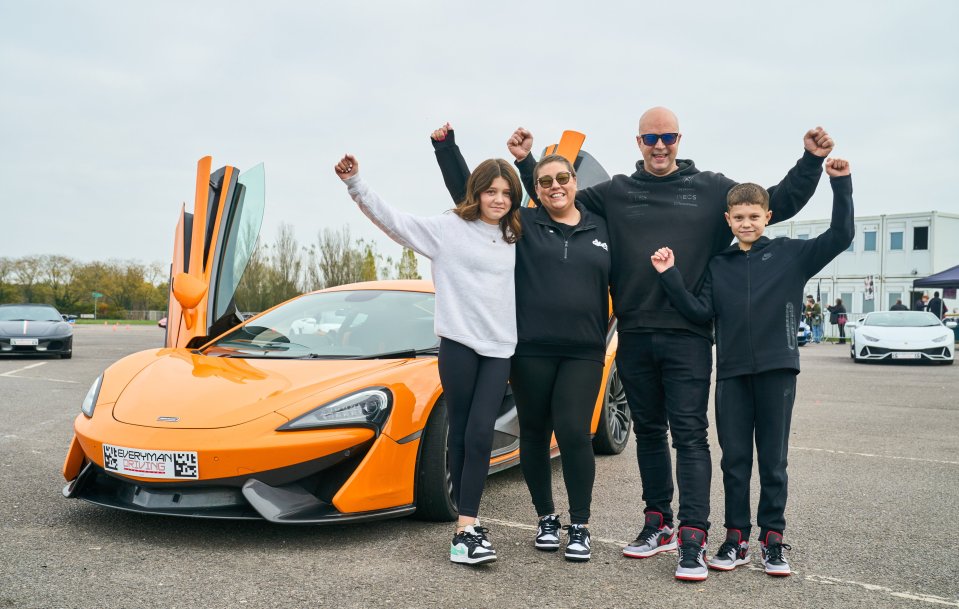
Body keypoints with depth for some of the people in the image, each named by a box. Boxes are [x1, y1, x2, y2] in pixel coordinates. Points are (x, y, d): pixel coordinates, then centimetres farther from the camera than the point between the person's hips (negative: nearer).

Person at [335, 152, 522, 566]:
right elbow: (393, 220, -7)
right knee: (460, 433, 3)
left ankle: (465, 528, -4)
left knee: (480, 434, -7)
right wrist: (355, 183, -17)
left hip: (500, 348, 3)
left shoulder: (515, 238, 13)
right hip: (458, 342, -2)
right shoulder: (448, 228, 0)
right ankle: (469, 522, 13)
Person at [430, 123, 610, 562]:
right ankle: (546, 519, 25)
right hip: (531, 350, 0)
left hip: (584, 352, 0)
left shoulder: (601, 230, 11)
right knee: (534, 434, 7)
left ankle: (580, 526, 7)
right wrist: (445, 146, -4)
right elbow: (467, 193, 4)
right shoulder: (522, 225, 5)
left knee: (574, 433, -8)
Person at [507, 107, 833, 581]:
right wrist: (527, 163, 5)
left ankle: (692, 537, -1)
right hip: (634, 335, 3)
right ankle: (657, 523, 25)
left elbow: (780, 204, 10)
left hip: (687, 335, -2)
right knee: (648, 431, 13)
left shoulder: (712, 189, 7)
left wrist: (812, 160, 0)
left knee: (689, 435, -5)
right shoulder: (615, 193, 10)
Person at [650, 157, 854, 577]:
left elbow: (840, 236, -5)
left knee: (773, 461, 6)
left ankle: (772, 538, 17)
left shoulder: (790, 254, 3)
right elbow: (701, 312, 1)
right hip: (731, 372, 2)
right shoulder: (718, 266, 10)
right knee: (734, 460, 7)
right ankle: (736, 538, 17)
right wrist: (670, 276, -10)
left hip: (777, 369, -2)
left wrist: (841, 184, -12)